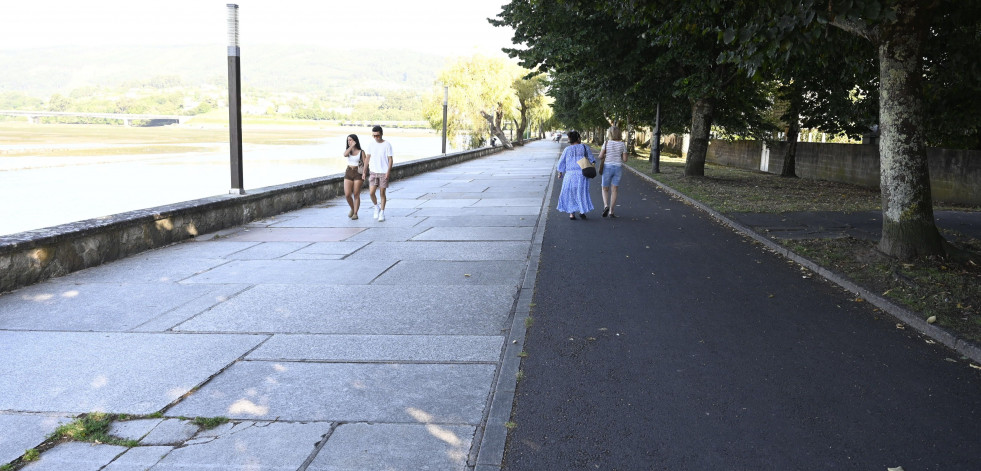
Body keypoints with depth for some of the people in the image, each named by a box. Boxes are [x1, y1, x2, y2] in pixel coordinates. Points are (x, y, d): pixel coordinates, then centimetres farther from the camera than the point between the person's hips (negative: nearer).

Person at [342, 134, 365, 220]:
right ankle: (352, 209, 20)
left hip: (358, 173, -3)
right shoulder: (348, 150, 8)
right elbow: (345, 155, -15)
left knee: (356, 194, 0)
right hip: (348, 173, 3)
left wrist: (364, 173, -19)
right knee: (347, 194, -5)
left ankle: (355, 213, 8)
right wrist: (352, 146, -12)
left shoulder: (361, 152, -1)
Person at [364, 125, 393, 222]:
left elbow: (390, 159, -6)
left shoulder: (387, 145, -6)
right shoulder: (371, 145, 5)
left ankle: (382, 213, 13)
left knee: (382, 193, 1)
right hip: (373, 172, 3)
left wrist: (388, 171, -14)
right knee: (371, 192, -6)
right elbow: (367, 158, 12)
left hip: (383, 173, -3)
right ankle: (376, 207, 20)